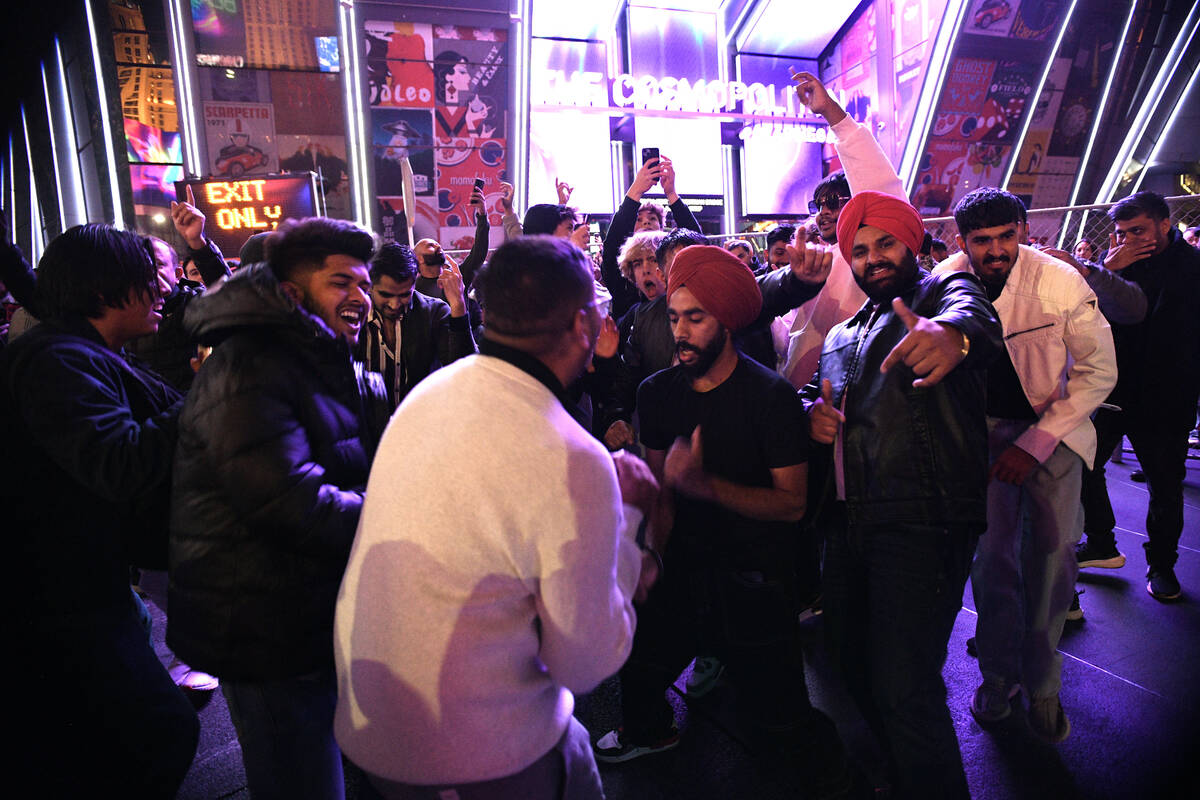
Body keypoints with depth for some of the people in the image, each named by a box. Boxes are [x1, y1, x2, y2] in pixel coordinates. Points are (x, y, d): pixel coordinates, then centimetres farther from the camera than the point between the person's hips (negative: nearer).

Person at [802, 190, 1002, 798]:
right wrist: (812, 411, 1)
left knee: (906, 691, -14)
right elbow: (813, 391, 28)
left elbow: (975, 315, -22)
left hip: (922, 522, -7)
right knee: (851, 658, 17)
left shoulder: (945, 291, 2)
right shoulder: (841, 336, 23)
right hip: (847, 521, 7)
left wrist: (953, 334, -48)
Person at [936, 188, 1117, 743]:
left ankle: (1042, 682, 14)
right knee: (991, 551, -4)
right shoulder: (946, 282, -12)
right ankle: (999, 672, 17)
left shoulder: (1060, 281, -17)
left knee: (1055, 549, -7)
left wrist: (1035, 444, -18)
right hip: (984, 424, 1)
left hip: (1055, 425, -1)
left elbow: (1099, 370, -12)